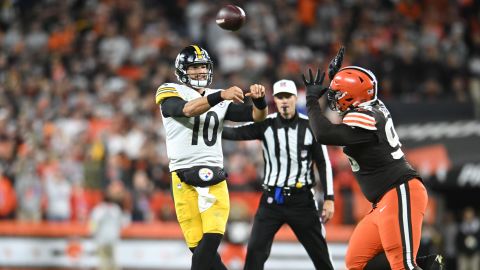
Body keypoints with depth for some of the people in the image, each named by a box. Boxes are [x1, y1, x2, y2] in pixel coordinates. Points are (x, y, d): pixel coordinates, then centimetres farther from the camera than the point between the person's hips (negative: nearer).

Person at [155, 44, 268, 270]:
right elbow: (188, 109, -20)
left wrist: (259, 99, -13)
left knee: (211, 241, -14)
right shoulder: (170, 93, 1)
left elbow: (257, 116, 10)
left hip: (215, 179, 3)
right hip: (185, 179, -3)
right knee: (198, 246, -7)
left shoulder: (220, 100, 16)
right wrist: (220, 96, -35)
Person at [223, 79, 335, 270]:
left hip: (302, 199, 0)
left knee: (320, 253, 4)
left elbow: (323, 163, 2)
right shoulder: (266, 125, -1)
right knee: (255, 252, -8)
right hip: (272, 199, 0)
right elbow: (236, 133, -14)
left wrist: (329, 199, -2)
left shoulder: (309, 126, -2)